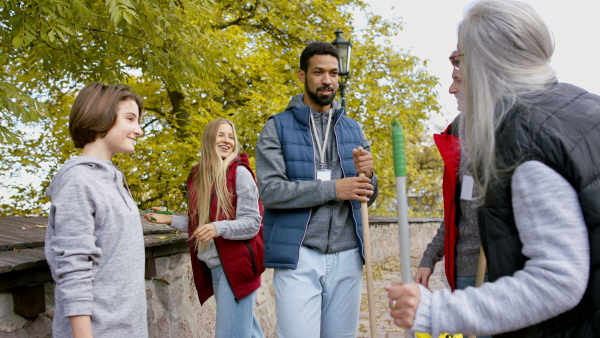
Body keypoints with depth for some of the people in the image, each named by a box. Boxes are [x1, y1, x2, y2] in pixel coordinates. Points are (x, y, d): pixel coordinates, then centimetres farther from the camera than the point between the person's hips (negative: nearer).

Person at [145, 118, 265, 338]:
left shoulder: (239, 173, -9)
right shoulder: (198, 176, 8)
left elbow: (252, 223, -12)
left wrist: (219, 228, -26)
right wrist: (170, 220, 8)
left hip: (235, 266, -6)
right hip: (212, 268, 6)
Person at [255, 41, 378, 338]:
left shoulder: (353, 130, 14)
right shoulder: (277, 128, 1)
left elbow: (367, 198, 14)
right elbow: (270, 191, -11)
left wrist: (366, 175, -9)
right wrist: (333, 189, -17)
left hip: (347, 256, 4)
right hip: (298, 257, -4)